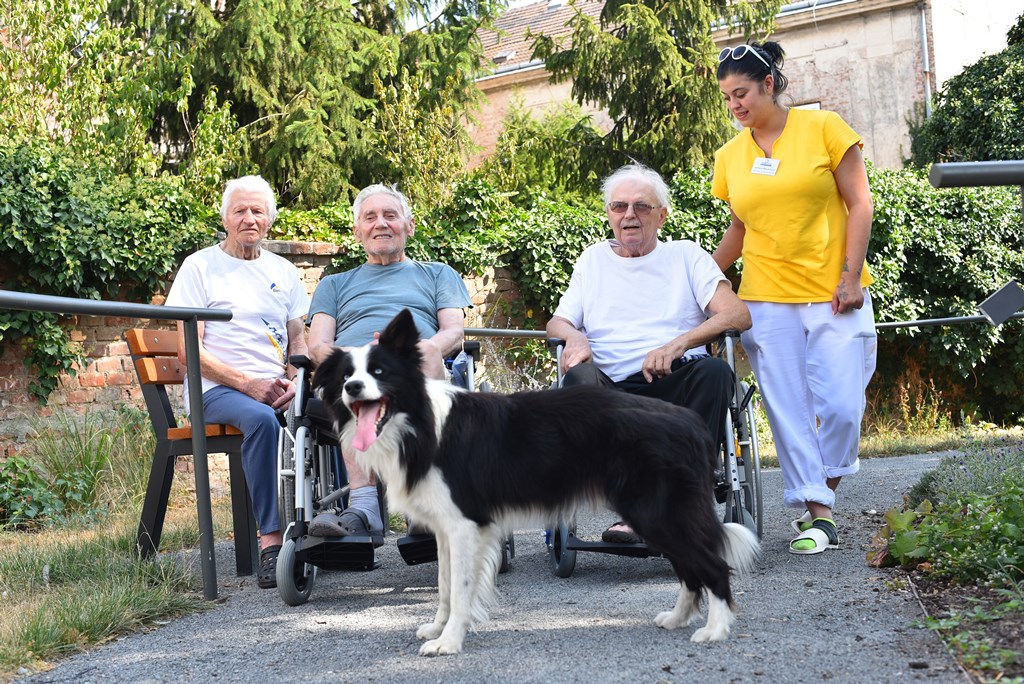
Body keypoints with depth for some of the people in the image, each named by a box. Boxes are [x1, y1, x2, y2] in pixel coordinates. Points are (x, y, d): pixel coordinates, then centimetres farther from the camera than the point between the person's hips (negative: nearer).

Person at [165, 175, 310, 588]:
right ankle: (271, 542, -38)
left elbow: (298, 340, 18)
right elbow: (189, 350, -3)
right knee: (260, 418, -38)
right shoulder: (200, 267, 5)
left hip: (275, 388, 4)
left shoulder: (283, 271, 19)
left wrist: (293, 381, -5)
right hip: (217, 390, -4)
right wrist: (248, 384, -14)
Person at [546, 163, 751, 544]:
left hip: (676, 385, -1)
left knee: (714, 371, -33)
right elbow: (557, 322, 20)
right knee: (579, 378, -33)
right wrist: (575, 337, -6)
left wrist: (678, 344, -15)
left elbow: (738, 315, 3)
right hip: (612, 394, 1)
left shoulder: (686, 255, 16)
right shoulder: (593, 260, 24)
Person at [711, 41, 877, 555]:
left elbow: (859, 204, -1)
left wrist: (850, 275, -9)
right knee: (789, 412, 0)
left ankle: (822, 494, 17)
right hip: (766, 299, 3)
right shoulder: (730, 157, 8)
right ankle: (815, 513, 7)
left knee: (841, 406, -6)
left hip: (833, 295, -2)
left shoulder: (822, 128, -1)